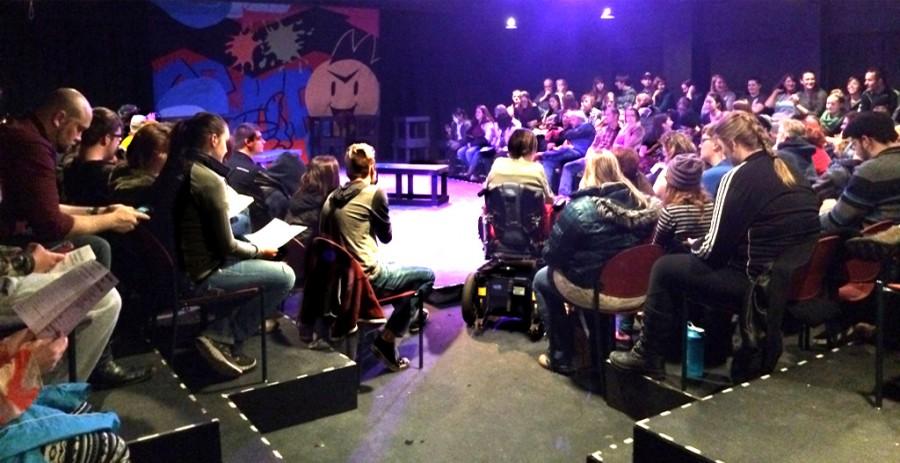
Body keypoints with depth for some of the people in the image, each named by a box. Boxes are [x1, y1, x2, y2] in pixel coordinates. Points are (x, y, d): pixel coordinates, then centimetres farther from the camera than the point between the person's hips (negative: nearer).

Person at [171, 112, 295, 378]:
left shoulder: (182, 170, 6)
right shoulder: (211, 180, -20)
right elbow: (227, 247, -17)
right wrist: (260, 251, 0)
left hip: (187, 264, 9)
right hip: (204, 273, -9)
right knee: (284, 276, -6)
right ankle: (221, 337, -3)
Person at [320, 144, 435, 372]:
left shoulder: (332, 197, 8)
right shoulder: (374, 193, -11)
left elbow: (326, 235, 16)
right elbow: (386, 236, 0)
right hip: (366, 276, -8)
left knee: (395, 268, 32)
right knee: (427, 276, 5)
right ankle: (386, 340, 1)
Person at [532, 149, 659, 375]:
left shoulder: (578, 208, -19)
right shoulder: (639, 201, -5)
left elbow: (552, 255, -12)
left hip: (593, 289, -6)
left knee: (541, 279, 20)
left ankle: (560, 357, 24)